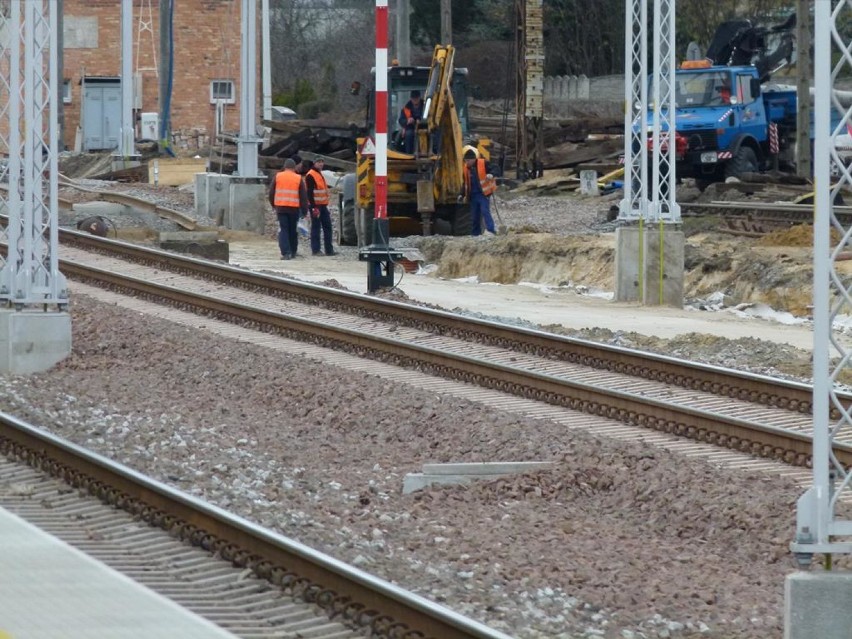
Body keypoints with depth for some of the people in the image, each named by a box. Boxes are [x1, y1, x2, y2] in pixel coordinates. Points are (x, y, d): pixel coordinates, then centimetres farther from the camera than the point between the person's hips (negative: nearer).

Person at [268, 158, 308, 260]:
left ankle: (285, 252, -15)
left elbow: (271, 192, 7)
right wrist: (304, 210, 7)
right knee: (293, 230, 14)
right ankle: (293, 252, 22)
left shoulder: (277, 176, 3)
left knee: (283, 230, -2)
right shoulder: (299, 179, 2)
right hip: (294, 208, 0)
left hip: (281, 208, 0)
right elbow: (303, 196, 2)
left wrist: (273, 204, 21)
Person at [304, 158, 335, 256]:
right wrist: (313, 207, -23)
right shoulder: (310, 175, -10)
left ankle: (329, 249, 13)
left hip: (323, 205, 9)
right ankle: (315, 250, -2)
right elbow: (309, 192, -17)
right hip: (316, 206, -9)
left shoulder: (320, 174, 20)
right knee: (316, 227, -6)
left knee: (327, 226, 9)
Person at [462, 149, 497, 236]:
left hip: (483, 193, -6)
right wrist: (462, 195, 14)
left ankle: (491, 230, -23)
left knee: (485, 211, -19)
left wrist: (491, 175, -30)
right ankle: (475, 233, 15)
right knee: (474, 216, 8)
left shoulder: (483, 164, -8)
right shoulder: (466, 168, 10)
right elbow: (465, 183, 19)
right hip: (473, 195, 6)